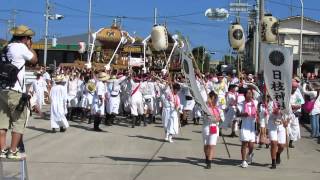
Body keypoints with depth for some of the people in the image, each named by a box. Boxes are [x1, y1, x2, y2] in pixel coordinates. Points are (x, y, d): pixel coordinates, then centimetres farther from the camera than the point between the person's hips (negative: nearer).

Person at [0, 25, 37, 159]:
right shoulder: (21, 47, -9)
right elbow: (34, 60, 2)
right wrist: (29, 46, 11)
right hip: (16, 92, -7)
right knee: (19, 122, 2)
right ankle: (13, 151, 2)